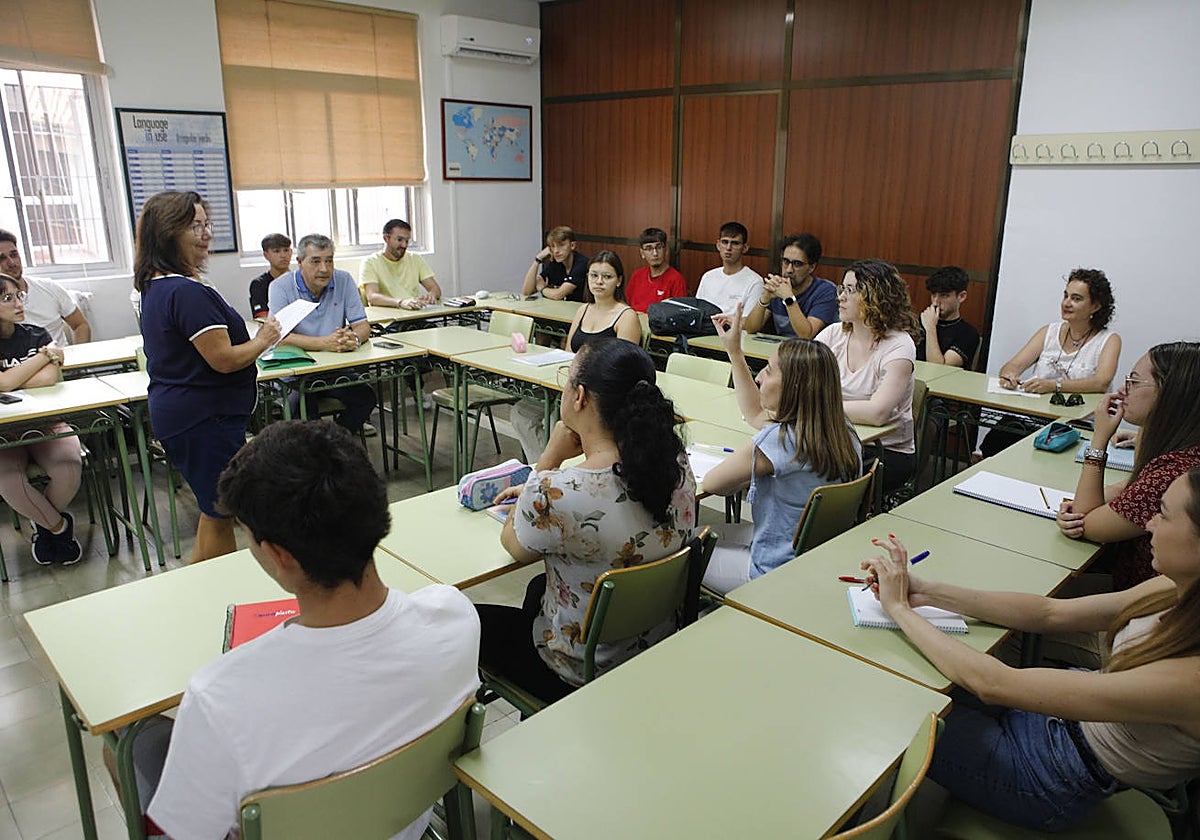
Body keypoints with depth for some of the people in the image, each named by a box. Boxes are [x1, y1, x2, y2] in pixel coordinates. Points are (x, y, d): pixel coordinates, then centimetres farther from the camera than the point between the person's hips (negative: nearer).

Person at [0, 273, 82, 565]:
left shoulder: (37, 335, 4)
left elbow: (49, 378, -13)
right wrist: (45, 354, -12)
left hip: (47, 424, 1)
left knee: (69, 469, -26)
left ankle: (43, 523, 7)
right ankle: (58, 526, 0)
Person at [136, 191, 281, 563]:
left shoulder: (155, 286, 9)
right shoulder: (188, 292, -23)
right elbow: (224, 359, -24)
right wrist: (263, 340, -8)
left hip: (176, 414, 10)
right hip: (205, 418, -10)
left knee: (215, 509, 21)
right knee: (220, 513, 3)